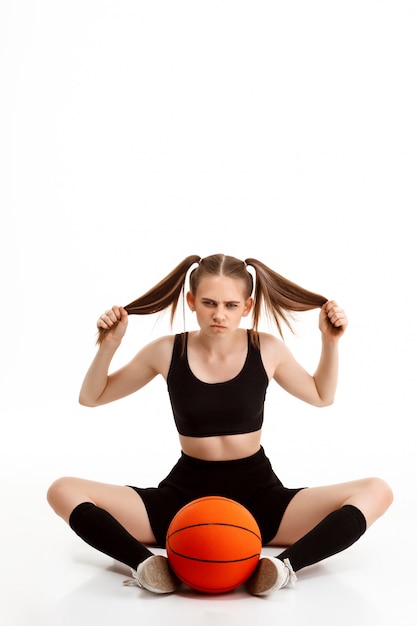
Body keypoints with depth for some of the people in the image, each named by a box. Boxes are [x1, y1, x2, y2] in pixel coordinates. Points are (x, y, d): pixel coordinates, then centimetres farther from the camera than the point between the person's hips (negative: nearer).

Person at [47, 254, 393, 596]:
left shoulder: (267, 349, -4)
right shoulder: (166, 352, -5)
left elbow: (322, 396, 15)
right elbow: (91, 397, 7)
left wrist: (330, 342, 1)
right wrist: (109, 345, -10)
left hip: (257, 495, 0)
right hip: (185, 494, 0)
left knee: (376, 492, -22)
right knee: (64, 491, -19)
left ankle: (284, 564, -37)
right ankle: (145, 563, -36)